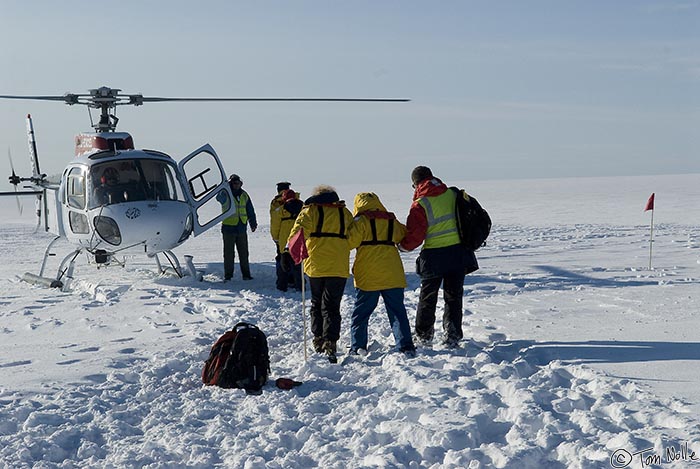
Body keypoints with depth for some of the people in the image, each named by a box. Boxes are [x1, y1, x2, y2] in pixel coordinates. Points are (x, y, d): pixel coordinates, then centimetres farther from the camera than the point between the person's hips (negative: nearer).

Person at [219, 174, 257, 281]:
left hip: (242, 228, 4)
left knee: (244, 252, 8)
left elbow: (250, 210, 17)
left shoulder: (244, 195, 10)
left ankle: (246, 274, 15)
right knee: (229, 253, 3)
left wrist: (253, 223, 14)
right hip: (228, 228, -4)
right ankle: (228, 275, 10)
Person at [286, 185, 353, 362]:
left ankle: (318, 341, 20)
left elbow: (298, 231, -10)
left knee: (316, 304, 16)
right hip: (339, 267, 1)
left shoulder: (310, 211, 5)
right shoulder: (345, 213, 13)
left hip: (316, 266, -1)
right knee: (331, 307, 2)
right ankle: (330, 344, -13)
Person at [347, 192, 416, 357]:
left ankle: (358, 347, 7)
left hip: (368, 277, -4)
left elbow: (350, 241, -10)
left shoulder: (361, 221, -2)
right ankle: (406, 346, 2)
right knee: (397, 311, 8)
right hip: (393, 275, 4)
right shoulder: (392, 221, 14)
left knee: (360, 312, 7)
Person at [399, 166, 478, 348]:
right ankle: (452, 337, 7)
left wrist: (403, 245, 8)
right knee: (453, 296, 11)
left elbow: (414, 236, -11)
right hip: (458, 252, 4)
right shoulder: (453, 195, 3)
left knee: (427, 297, 12)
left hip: (434, 256, -4)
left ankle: (423, 336, 21)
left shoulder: (420, 205, -12)